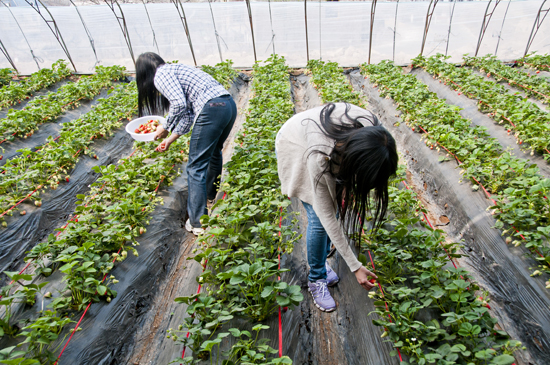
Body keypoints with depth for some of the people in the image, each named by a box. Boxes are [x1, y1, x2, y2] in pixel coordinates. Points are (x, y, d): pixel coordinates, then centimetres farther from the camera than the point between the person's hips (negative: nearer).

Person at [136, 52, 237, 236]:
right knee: (213, 152, 29)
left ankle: (198, 223, 2)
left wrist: (165, 128, 3)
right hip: (230, 104, 10)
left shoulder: (161, 74, 3)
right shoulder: (176, 70, 30)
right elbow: (188, 113, 25)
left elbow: (179, 104, -13)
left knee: (196, 166, -2)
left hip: (212, 109, -10)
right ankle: (211, 193, 49)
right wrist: (170, 139, 26)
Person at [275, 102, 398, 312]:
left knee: (336, 207, 1)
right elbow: (326, 216, -34)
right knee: (318, 219, -13)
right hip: (296, 147, -5)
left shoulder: (371, 129, -31)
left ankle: (320, 261, 26)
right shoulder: (319, 158, -44)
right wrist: (355, 267, -28)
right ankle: (316, 280, 10)